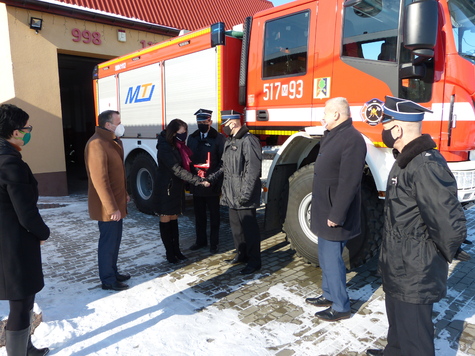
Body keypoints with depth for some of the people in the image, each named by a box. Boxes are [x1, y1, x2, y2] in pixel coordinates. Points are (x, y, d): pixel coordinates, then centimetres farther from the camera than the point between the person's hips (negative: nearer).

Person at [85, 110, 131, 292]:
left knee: (115, 239, 19)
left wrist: (124, 194, 20)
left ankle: (113, 272, 35)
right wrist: (111, 207, -25)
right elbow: (100, 179, -26)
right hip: (107, 206, -10)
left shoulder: (114, 141, 12)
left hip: (117, 201, 10)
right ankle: (108, 280, 19)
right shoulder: (97, 144, -21)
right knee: (108, 241, 4)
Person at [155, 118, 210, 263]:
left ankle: (176, 250, 22)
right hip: (166, 188, -8)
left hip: (177, 187, 8)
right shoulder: (164, 148, -19)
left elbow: (185, 164, 13)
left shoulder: (177, 146, 8)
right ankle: (169, 253, 14)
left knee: (173, 219, 14)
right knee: (166, 220, 4)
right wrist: (198, 180, -25)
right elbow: (177, 170, -25)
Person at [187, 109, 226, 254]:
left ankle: (214, 243, 20)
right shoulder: (192, 138, 10)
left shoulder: (219, 138, -5)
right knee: (199, 214, 14)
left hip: (212, 184, -4)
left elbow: (223, 161, -10)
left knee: (214, 215, 8)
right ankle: (200, 240, 28)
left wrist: (210, 175, -17)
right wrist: (196, 171, -7)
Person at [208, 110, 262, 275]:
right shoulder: (230, 141, 17)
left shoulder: (248, 140, -15)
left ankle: (254, 261, 12)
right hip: (231, 194, 10)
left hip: (244, 196, -10)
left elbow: (253, 169, -21)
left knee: (249, 227, -1)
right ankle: (241, 254, 34)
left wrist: (245, 193, -23)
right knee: (236, 226, 18)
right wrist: (214, 177, 11)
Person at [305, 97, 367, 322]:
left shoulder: (352, 139, -20)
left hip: (334, 213, -10)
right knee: (325, 256, 19)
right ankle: (329, 295, 35)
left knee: (331, 258, 0)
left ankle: (341, 307, 16)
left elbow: (348, 183, -25)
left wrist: (336, 215, -25)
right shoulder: (331, 136, 12)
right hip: (324, 209, 10)